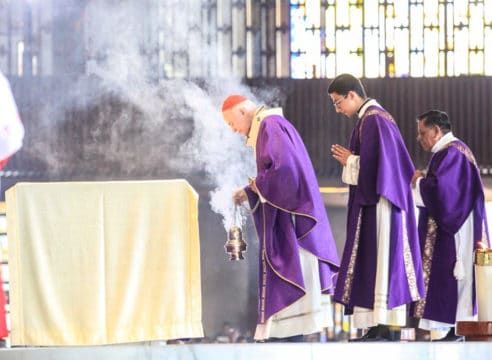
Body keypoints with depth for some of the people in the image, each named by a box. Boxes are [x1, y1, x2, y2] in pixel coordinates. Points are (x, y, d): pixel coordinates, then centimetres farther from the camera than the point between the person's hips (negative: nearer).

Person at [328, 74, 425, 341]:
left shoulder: (372, 120, -14)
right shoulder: (376, 116, 17)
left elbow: (374, 165, -21)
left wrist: (349, 161, -8)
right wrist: (350, 158, 13)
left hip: (378, 204, -10)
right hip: (377, 202, 10)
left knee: (381, 261, -10)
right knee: (375, 263, 8)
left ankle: (387, 331, -12)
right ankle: (379, 329, 7)